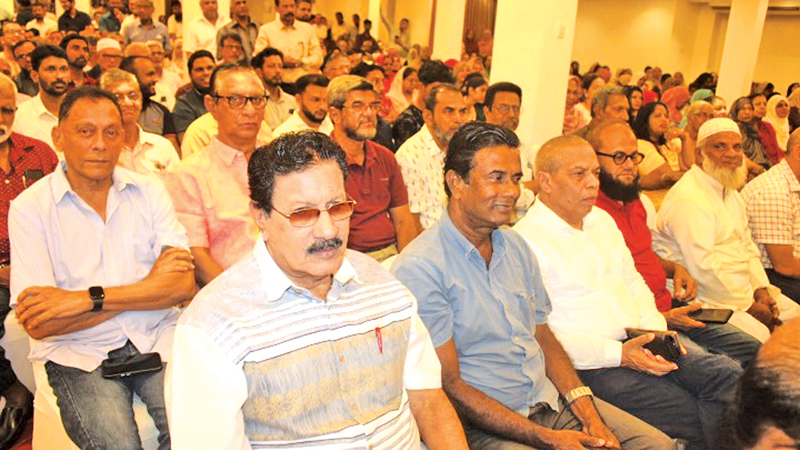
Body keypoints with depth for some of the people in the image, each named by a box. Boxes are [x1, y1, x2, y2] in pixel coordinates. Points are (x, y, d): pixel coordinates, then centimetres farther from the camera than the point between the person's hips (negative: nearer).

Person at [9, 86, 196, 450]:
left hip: (157, 338, 2)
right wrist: (146, 287, -10)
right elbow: (39, 324, -10)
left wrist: (87, 299, -15)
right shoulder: (29, 208, -1)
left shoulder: (148, 191, 5)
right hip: (78, 352, -1)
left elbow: (184, 285, -6)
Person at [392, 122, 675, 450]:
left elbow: (544, 338, 14)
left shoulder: (516, 246, 10)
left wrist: (587, 413, -1)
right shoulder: (419, 268, -15)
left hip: (551, 400, 7)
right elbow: (449, 387, -15)